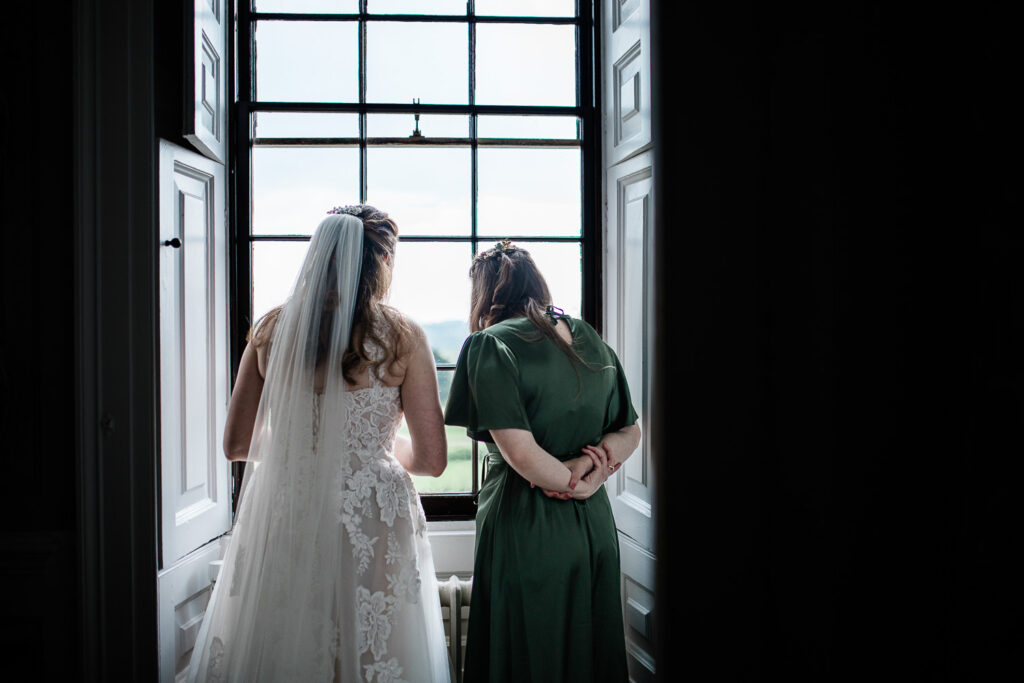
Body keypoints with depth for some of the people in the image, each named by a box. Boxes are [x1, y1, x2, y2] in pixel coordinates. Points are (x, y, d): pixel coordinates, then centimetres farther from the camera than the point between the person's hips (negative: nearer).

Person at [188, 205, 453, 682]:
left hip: (280, 515, 3)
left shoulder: (271, 329, 2)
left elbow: (237, 444, 8)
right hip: (372, 525, -3)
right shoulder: (402, 336, -6)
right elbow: (431, 459, -5)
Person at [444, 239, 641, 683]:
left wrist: (575, 484, -7)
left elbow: (519, 451, -21)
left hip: (525, 532, -6)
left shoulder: (491, 344, -12)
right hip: (593, 525, 6)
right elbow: (629, 432, 11)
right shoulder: (590, 340, 8)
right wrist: (596, 462, -6)